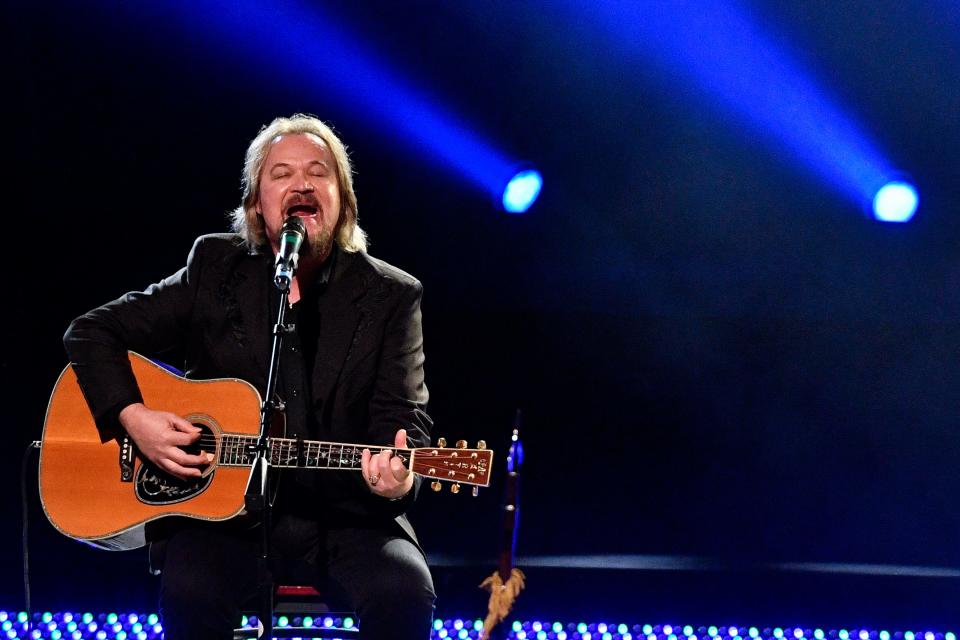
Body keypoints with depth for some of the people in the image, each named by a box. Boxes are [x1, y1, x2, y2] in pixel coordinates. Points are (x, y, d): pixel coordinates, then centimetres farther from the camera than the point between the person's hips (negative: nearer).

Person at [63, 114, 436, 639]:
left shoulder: (390, 297, 5)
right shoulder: (215, 269, 8)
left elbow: (403, 418, -1)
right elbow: (92, 332, 10)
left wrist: (397, 474, -26)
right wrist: (133, 417, -7)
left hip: (346, 520, 0)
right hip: (225, 514, 0)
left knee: (404, 593, -30)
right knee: (190, 591, -33)